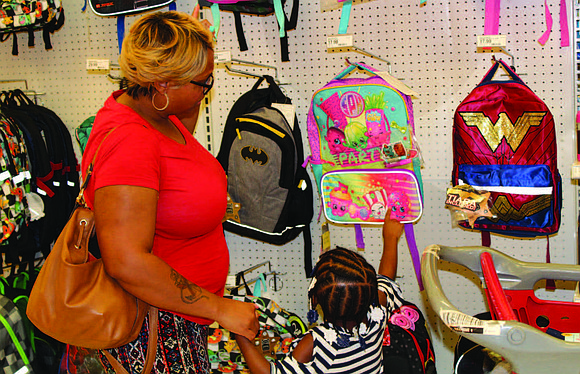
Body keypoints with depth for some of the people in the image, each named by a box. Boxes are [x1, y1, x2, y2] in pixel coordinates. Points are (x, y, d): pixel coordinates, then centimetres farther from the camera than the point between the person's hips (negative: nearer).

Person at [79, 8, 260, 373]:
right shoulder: (129, 143, -30)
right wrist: (220, 308, -28)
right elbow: (127, 262, -35)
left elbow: (180, 140, 28)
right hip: (151, 334, -9)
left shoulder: (150, 111, 1)